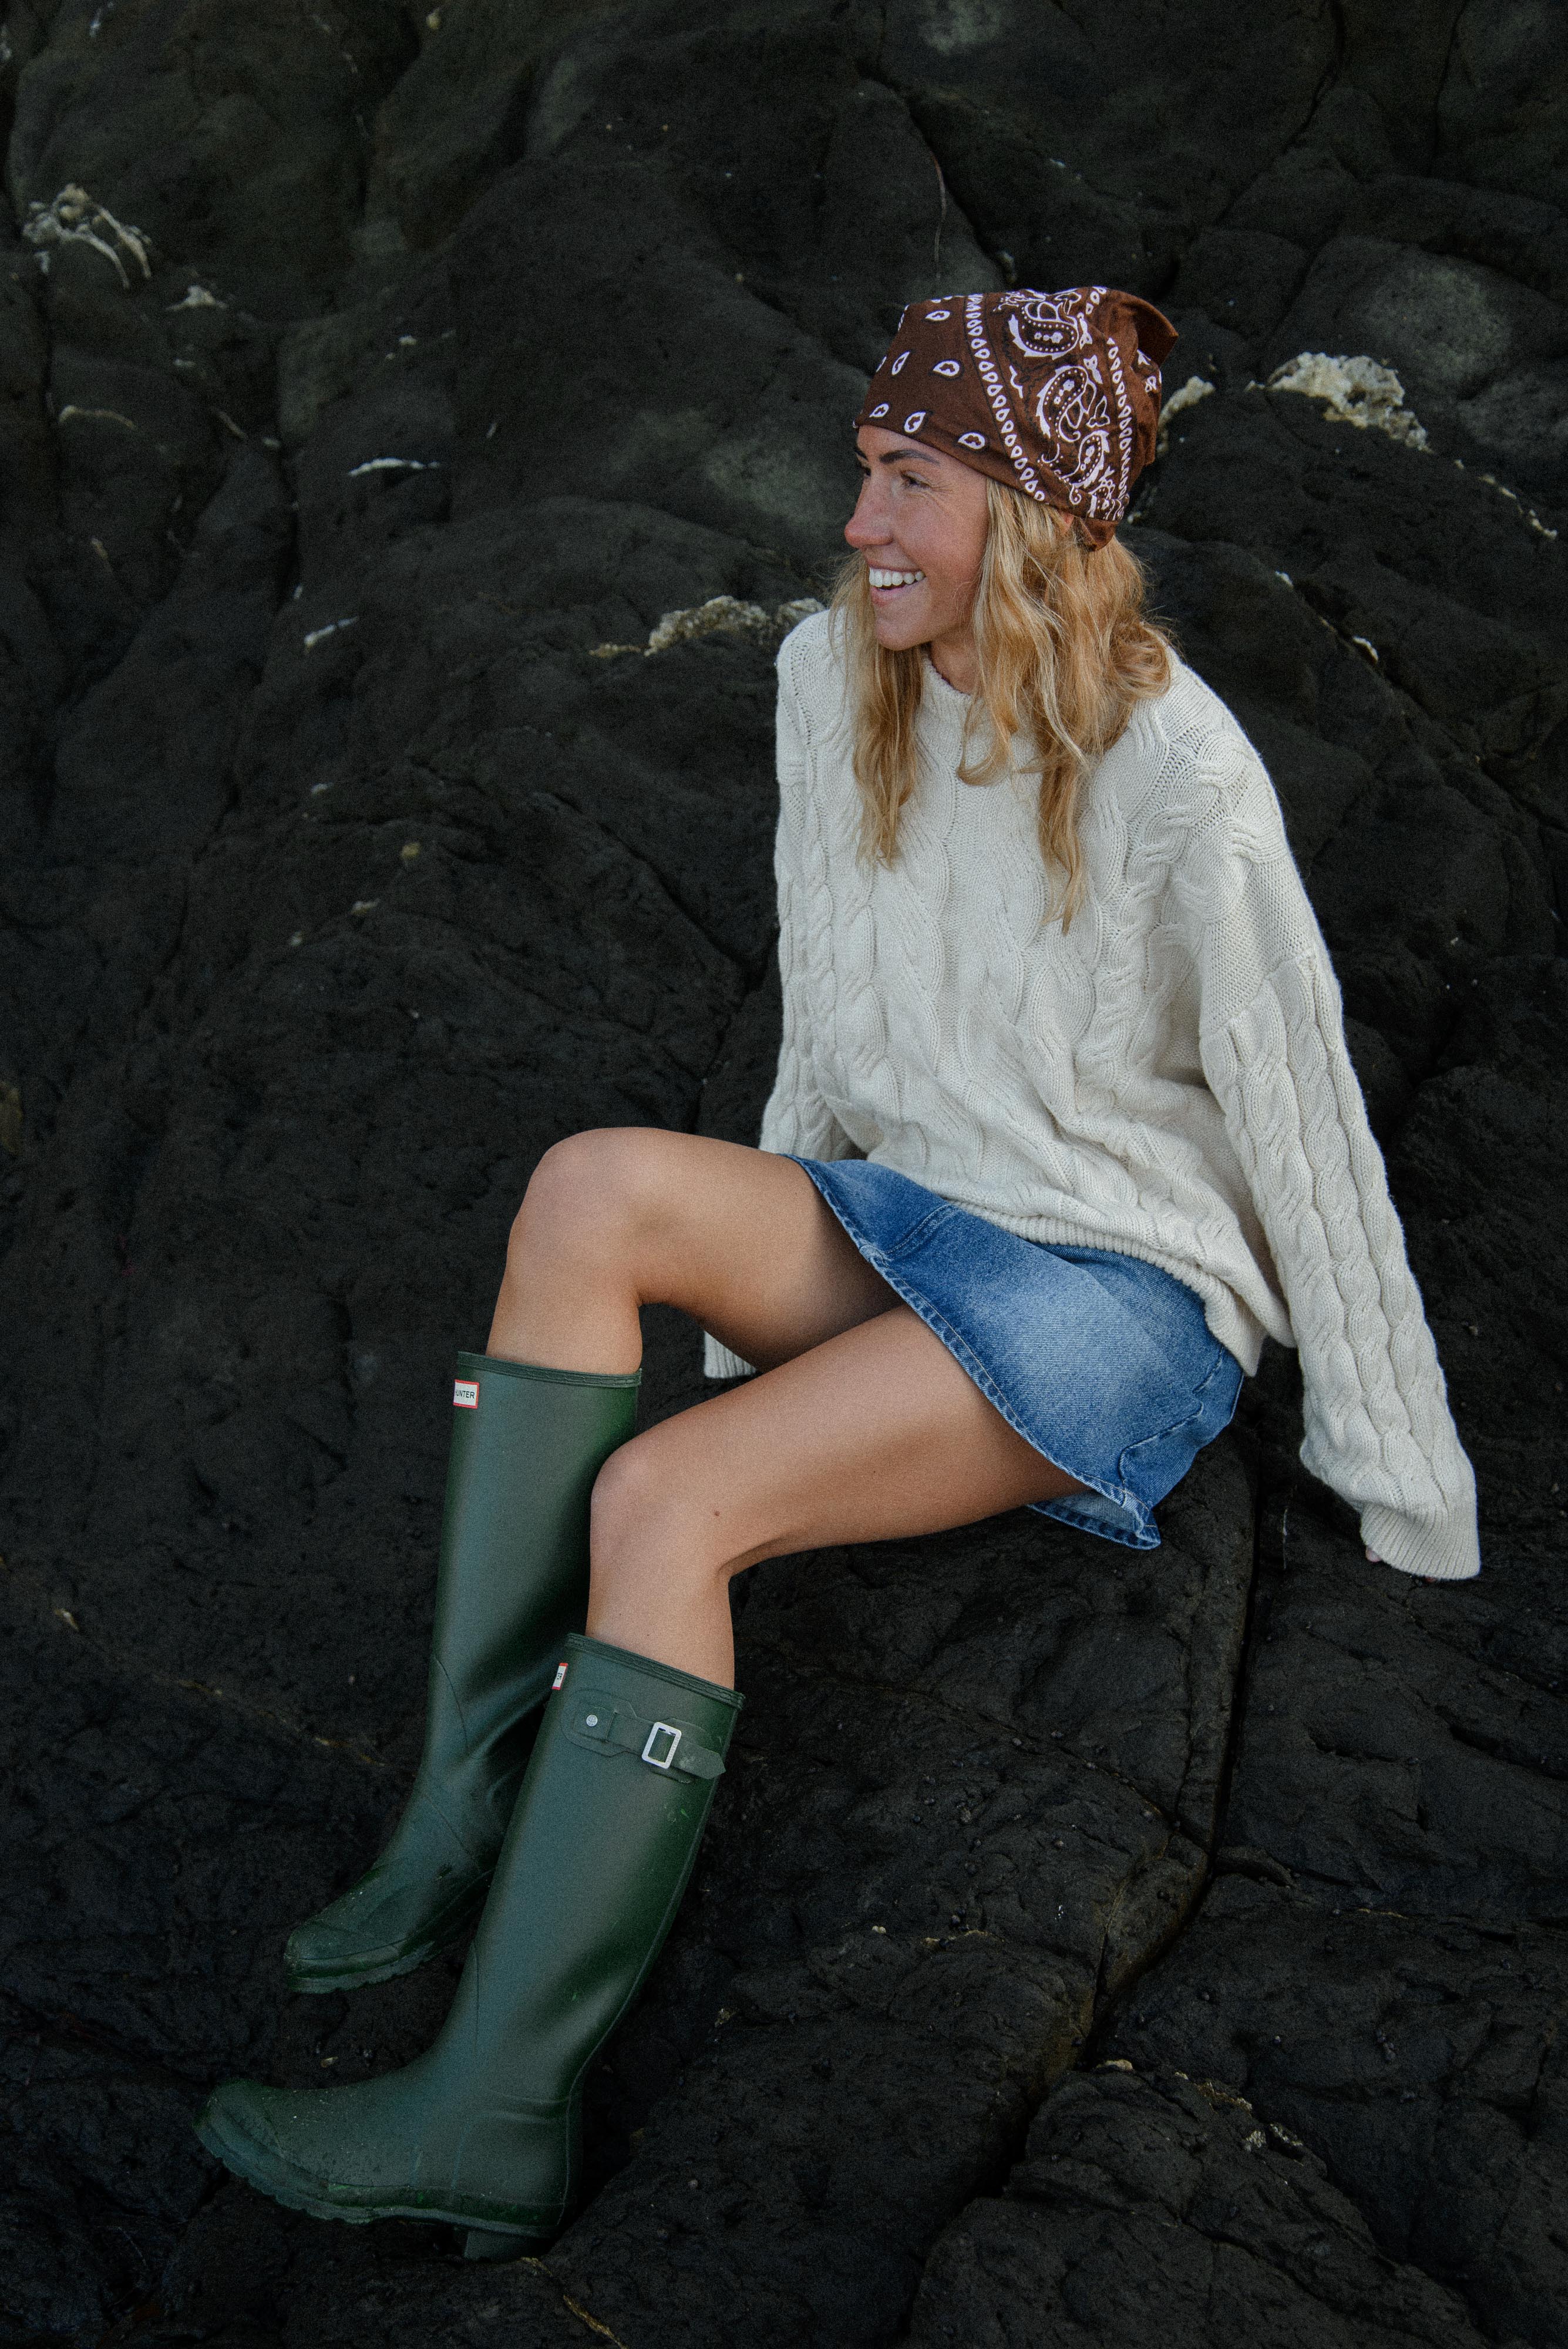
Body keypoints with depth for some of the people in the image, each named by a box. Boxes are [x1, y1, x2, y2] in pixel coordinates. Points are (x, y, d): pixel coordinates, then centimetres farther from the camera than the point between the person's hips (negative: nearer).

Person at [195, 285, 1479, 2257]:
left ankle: (494, 2106, -22)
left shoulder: (1179, 776, -17)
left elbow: (1308, 1124, -10)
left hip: (1122, 1299, -6)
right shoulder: (834, 675, 2)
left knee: (664, 1500, -27)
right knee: (591, 1187, -25)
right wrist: (771, 1272, 18)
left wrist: (1413, 1494, -2)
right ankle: (470, 1811, -23)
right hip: (896, 1223, 6)